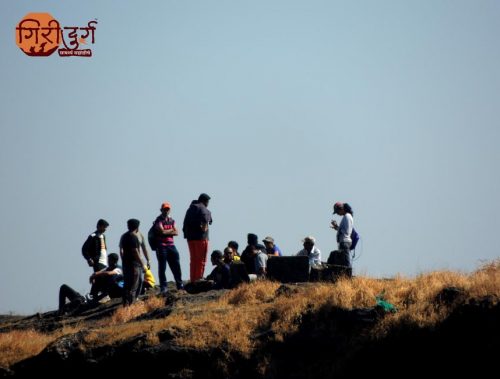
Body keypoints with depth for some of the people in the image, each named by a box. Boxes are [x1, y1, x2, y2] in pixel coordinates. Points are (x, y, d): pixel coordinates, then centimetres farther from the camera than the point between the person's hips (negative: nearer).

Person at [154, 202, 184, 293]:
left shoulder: (171, 220, 16)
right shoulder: (159, 220, -2)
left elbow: (176, 232, 6)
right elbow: (162, 231, -16)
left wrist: (166, 232, -8)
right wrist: (171, 230, -1)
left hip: (171, 245, 6)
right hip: (161, 246, -6)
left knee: (176, 265, 4)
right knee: (162, 267, -3)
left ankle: (180, 285, 10)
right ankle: (163, 287, 0)